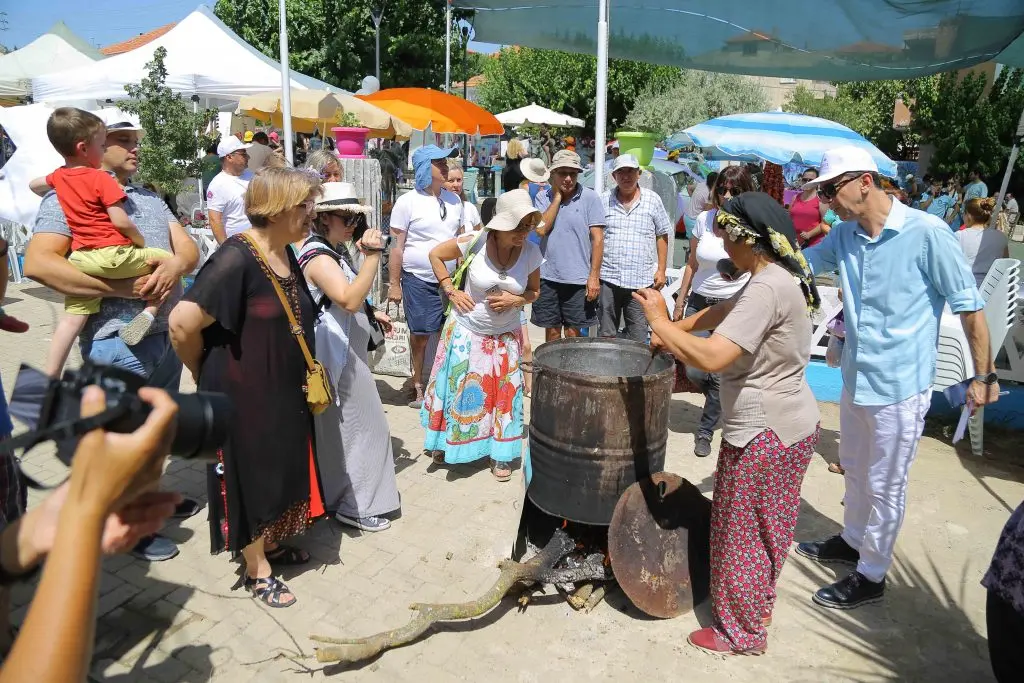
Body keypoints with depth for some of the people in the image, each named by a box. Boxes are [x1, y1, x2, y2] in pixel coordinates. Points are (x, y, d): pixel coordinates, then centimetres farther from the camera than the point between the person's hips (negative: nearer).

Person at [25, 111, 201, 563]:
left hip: (166, 335, 7)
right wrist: (123, 289, -25)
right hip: (116, 343, -7)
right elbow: (38, 263, -19)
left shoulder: (149, 198, 14)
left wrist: (175, 266, -18)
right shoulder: (68, 198, -7)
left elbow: (188, 248, 6)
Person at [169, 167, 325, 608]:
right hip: (243, 394, -8)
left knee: (279, 468, 21)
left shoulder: (285, 255, 4)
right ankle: (256, 571, 26)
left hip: (284, 390, 8)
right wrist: (205, 373, -9)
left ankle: (270, 545, 42)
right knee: (251, 475, 8)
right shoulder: (236, 258, -23)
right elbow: (182, 324, -25)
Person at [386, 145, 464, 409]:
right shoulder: (408, 201, -6)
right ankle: (417, 386, 20)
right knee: (420, 335, 4)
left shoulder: (453, 199, 8)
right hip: (419, 280, -4)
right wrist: (394, 284, -7)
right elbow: (397, 246, -6)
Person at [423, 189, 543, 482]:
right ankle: (445, 442, 33)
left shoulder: (531, 252, -13)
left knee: (503, 393, 8)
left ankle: (500, 453, 25)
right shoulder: (476, 242, -21)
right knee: (456, 389, 10)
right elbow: (436, 254, -5)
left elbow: (534, 291, 3)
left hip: (505, 336, 2)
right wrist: (451, 291, -11)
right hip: (467, 330, -2)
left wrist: (516, 300, -18)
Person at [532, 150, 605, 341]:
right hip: (547, 276, 2)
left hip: (578, 279, -2)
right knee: (552, 331, 14)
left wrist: (594, 276, -10)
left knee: (572, 334, 7)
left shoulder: (590, 198, -4)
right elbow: (541, 229, -10)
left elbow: (597, 239, -6)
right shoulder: (543, 198, 4)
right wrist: (557, 197, -8)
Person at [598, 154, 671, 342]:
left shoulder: (653, 200, 5)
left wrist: (661, 270, 3)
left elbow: (662, 236, 9)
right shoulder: (604, 200, 6)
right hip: (608, 278, 1)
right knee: (606, 335, 9)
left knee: (637, 338, 4)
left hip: (641, 281, 0)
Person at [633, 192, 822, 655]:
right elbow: (721, 312, 17)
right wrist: (673, 330, 10)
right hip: (789, 426, 10)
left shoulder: (765, 290, -27)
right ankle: (756, 608, 44)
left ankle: (742, 633, 28)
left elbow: (712, 357, -34)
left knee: (742, 534, 9)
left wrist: (661, 323, -22)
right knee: (762, 530, 25)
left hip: (765, 435, -10)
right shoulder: (781, 277, 6)